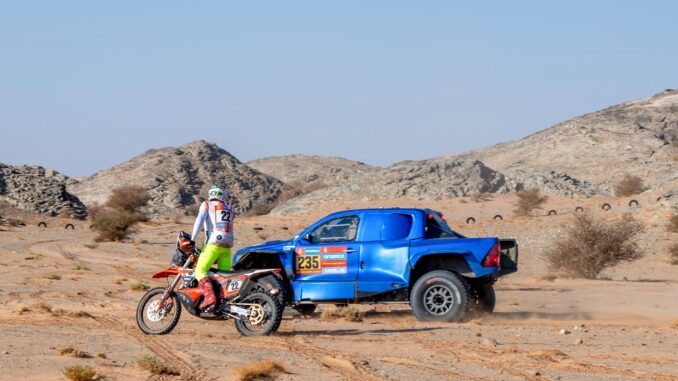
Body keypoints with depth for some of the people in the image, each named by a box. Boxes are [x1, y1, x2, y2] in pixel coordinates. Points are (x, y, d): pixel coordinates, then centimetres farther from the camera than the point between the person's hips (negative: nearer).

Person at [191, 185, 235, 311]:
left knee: (200, 271, -11)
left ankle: (209, 296, -34)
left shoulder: (206, 205, 12)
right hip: (227, 246, 5)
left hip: (213, 244, -5)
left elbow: (199, 220, -4)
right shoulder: (229, 210, 26)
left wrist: (192, 239, -9)